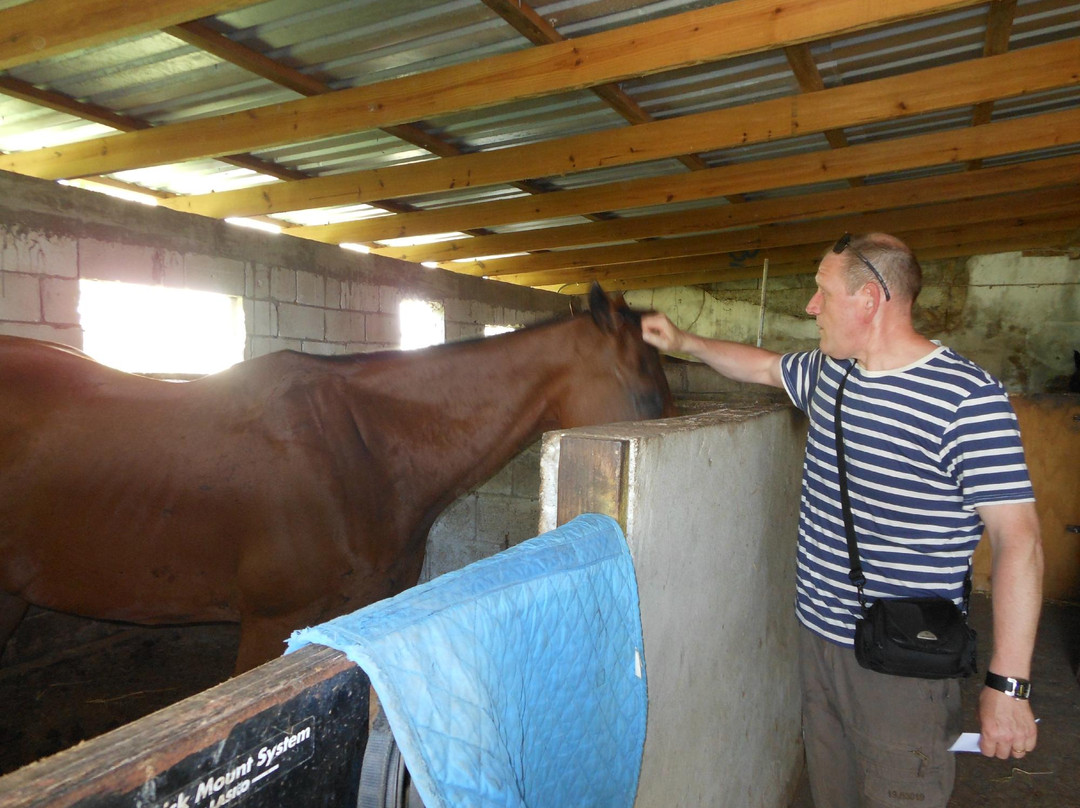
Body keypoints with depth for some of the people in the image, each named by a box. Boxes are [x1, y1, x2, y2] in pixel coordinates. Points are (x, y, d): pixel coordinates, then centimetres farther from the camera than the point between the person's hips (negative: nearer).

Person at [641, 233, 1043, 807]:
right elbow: (762, 366, 24)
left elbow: (1017, 539, -18)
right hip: (819, 633, 7)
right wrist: (681, 342, 25)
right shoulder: (827, 373, 4)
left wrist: (1008, 685, -19)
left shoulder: (968, 398, -18)